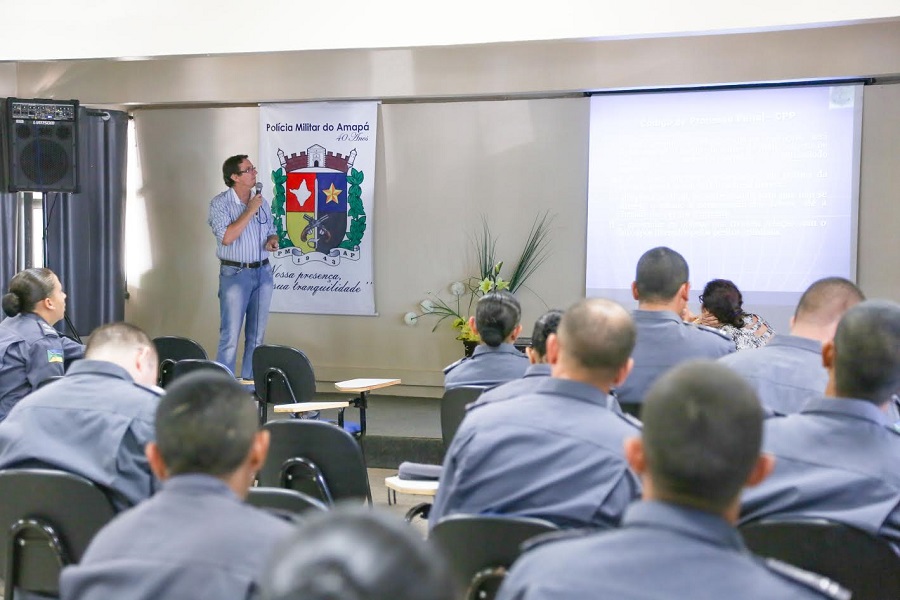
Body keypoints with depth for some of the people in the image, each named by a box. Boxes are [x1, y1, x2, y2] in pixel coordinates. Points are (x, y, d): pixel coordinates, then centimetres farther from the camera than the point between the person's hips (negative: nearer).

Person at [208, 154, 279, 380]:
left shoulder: (262, 202, 10)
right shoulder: (220, 203, -7)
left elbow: (272, 232, 21)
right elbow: (226, 237, -19)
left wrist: (272, 241, -2)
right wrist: (250, 211, -16)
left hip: (263, 272, 5)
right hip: (235, 274, -5)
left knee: (257, 336, 8)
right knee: (230, 336, -7)